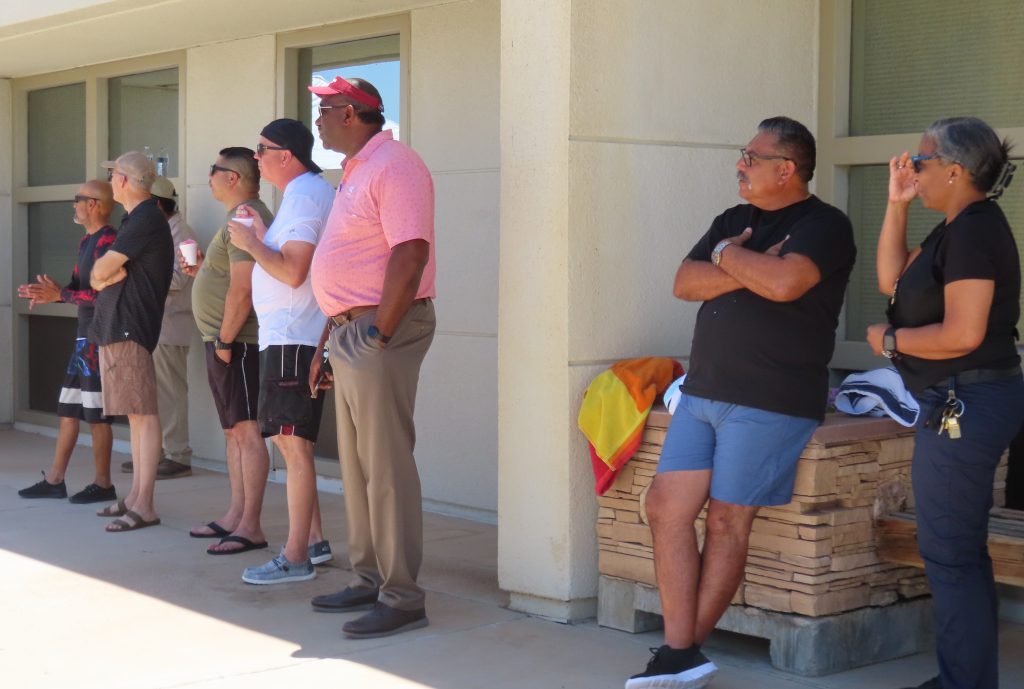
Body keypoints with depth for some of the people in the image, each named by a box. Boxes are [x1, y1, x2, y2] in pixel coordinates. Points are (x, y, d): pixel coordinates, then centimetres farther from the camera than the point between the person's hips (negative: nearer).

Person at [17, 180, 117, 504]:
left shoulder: (108, 241, -15)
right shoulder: (87, 241, 15)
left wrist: (60, 295, -19)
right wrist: (49, 294, 4)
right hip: (84, 335, 10)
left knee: (96, 413, -3)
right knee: (68, 408, 11)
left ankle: (103, 484, 5)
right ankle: (54, 480, 17)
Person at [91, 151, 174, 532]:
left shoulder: (146, 220, -12)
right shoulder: (137, 219, 20)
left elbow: (101, 270, -14)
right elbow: (98, 275, 16)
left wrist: (104, 272, 7)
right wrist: (109, 273, -5)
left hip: (130, 328, -11)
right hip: (116, 327, 11)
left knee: (143, 414, -11)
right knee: (135, 414, 12)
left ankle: (144, 506, -12)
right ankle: (135, 496, 17)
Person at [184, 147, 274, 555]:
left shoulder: (246, 219, -15)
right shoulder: (242, 217, 19)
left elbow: (243, 289, -22)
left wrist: (225, 340, -19)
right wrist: (201, 270, 13)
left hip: (237, 341, -11)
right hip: (224, 340, 11)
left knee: (246, 430, -10)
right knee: (233, 430, 14)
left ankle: (250, 527, -10)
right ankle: (236, 515, 20)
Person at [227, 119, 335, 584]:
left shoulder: (305, 195, -14)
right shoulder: (309, 191, 19)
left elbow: (293, 272, -22)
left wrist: (250, 244, -10)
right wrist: (263, 237, 14)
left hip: (294, 338, -11)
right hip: (286, 335, 11)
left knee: (294, 443, -9)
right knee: (288, 439, 15)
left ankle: (296, 558, -6)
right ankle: (313, 540, 22)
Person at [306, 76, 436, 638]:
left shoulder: (393, 166, -13)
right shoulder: (355, 171, 19)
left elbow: (410, 255, -23)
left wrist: (379, 333, -23)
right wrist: (331, 339, 19)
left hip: (380, 331, -10)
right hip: (348, 332, 10)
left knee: (385, 465, -8)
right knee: (356, 464, 15)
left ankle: (401, 597, -3)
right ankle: (369, 579, 24)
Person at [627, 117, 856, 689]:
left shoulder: (824, 226, -5)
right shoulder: (734, 219, 18)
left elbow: (784, 282, -24)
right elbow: (685, 283, 5)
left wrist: (727, 256, -7)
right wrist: (750, 269, -8)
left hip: (769, 403, -7)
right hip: (703, 393, 7)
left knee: (727, 521, -4)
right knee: (667, 508, -2)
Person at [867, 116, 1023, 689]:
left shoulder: (974, 231, -18)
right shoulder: (958, 229, 13)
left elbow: (962, 334, -25)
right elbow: (892, 280, 17)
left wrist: (889, 340, -11)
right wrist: (897, 205, 10)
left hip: (967, 404, -11)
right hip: (963, 403, 11)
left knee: (950, 552, -5)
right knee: (962, 550, 18)